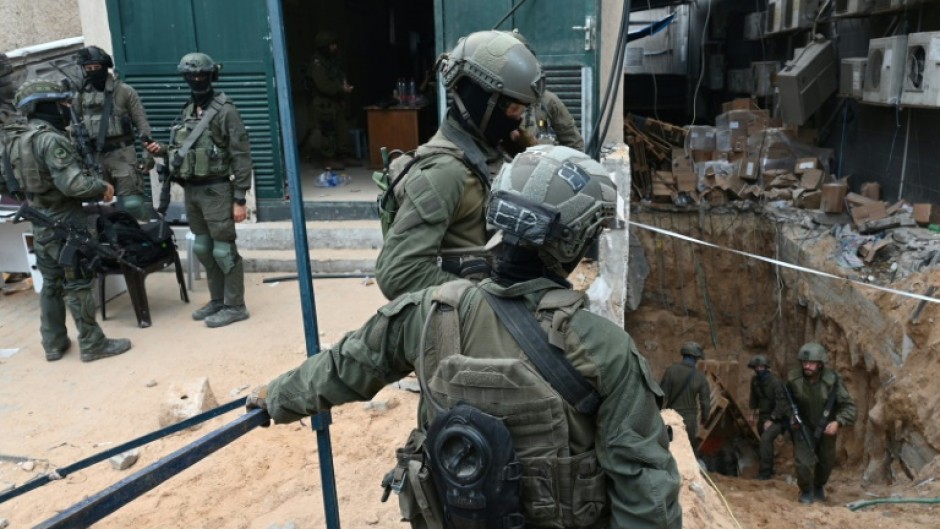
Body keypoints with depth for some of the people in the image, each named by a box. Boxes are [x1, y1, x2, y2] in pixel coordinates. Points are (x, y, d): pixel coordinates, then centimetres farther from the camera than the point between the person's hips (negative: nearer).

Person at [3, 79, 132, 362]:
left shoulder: (18, 140, 9)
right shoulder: (52, 139, -20)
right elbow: (72, 184, -28)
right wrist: (102, 187, -10)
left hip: (40, 223, 9)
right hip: (64, 223, -8)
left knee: (51, 284, 16)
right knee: (77, 285, -1)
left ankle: (54, 344, 25)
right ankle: (92, 344, 7)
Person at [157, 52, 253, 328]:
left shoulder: (225, 110, -10)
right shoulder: (188, 111, 12)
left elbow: (241, 156, -13)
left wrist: (240, 198, -16)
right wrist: (162, 151, 5)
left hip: (215, 190, -8)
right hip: (191, 190, 8)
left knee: (224, 250, -2)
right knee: (203, 249, 14)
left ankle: (235, 306, 9)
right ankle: (217, 300, 27)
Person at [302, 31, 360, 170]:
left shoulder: (333, 60, 14)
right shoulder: (317, 63, -14)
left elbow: (340, 76, 22)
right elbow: (324, 85, -21)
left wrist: (345, 85, 4)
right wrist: (341, 88, -16)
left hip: (336, 100, 9)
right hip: (323, 103, -9)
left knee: (342, 128, 10)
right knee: (327, 130, -6)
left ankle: (345, 155, 17)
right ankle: (328, 159, 0)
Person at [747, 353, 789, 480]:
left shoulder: (776, 382, -23)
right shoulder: (755, 380, -1)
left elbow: (781, 403, -23)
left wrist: (771, 420, -24)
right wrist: (753, 410, 16)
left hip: (778, 418, -8)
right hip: (764, 416, 8)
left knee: (766, 439, -24)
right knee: (764, 441, 19)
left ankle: (765, 473, -18)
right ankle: (769, 469, 40)